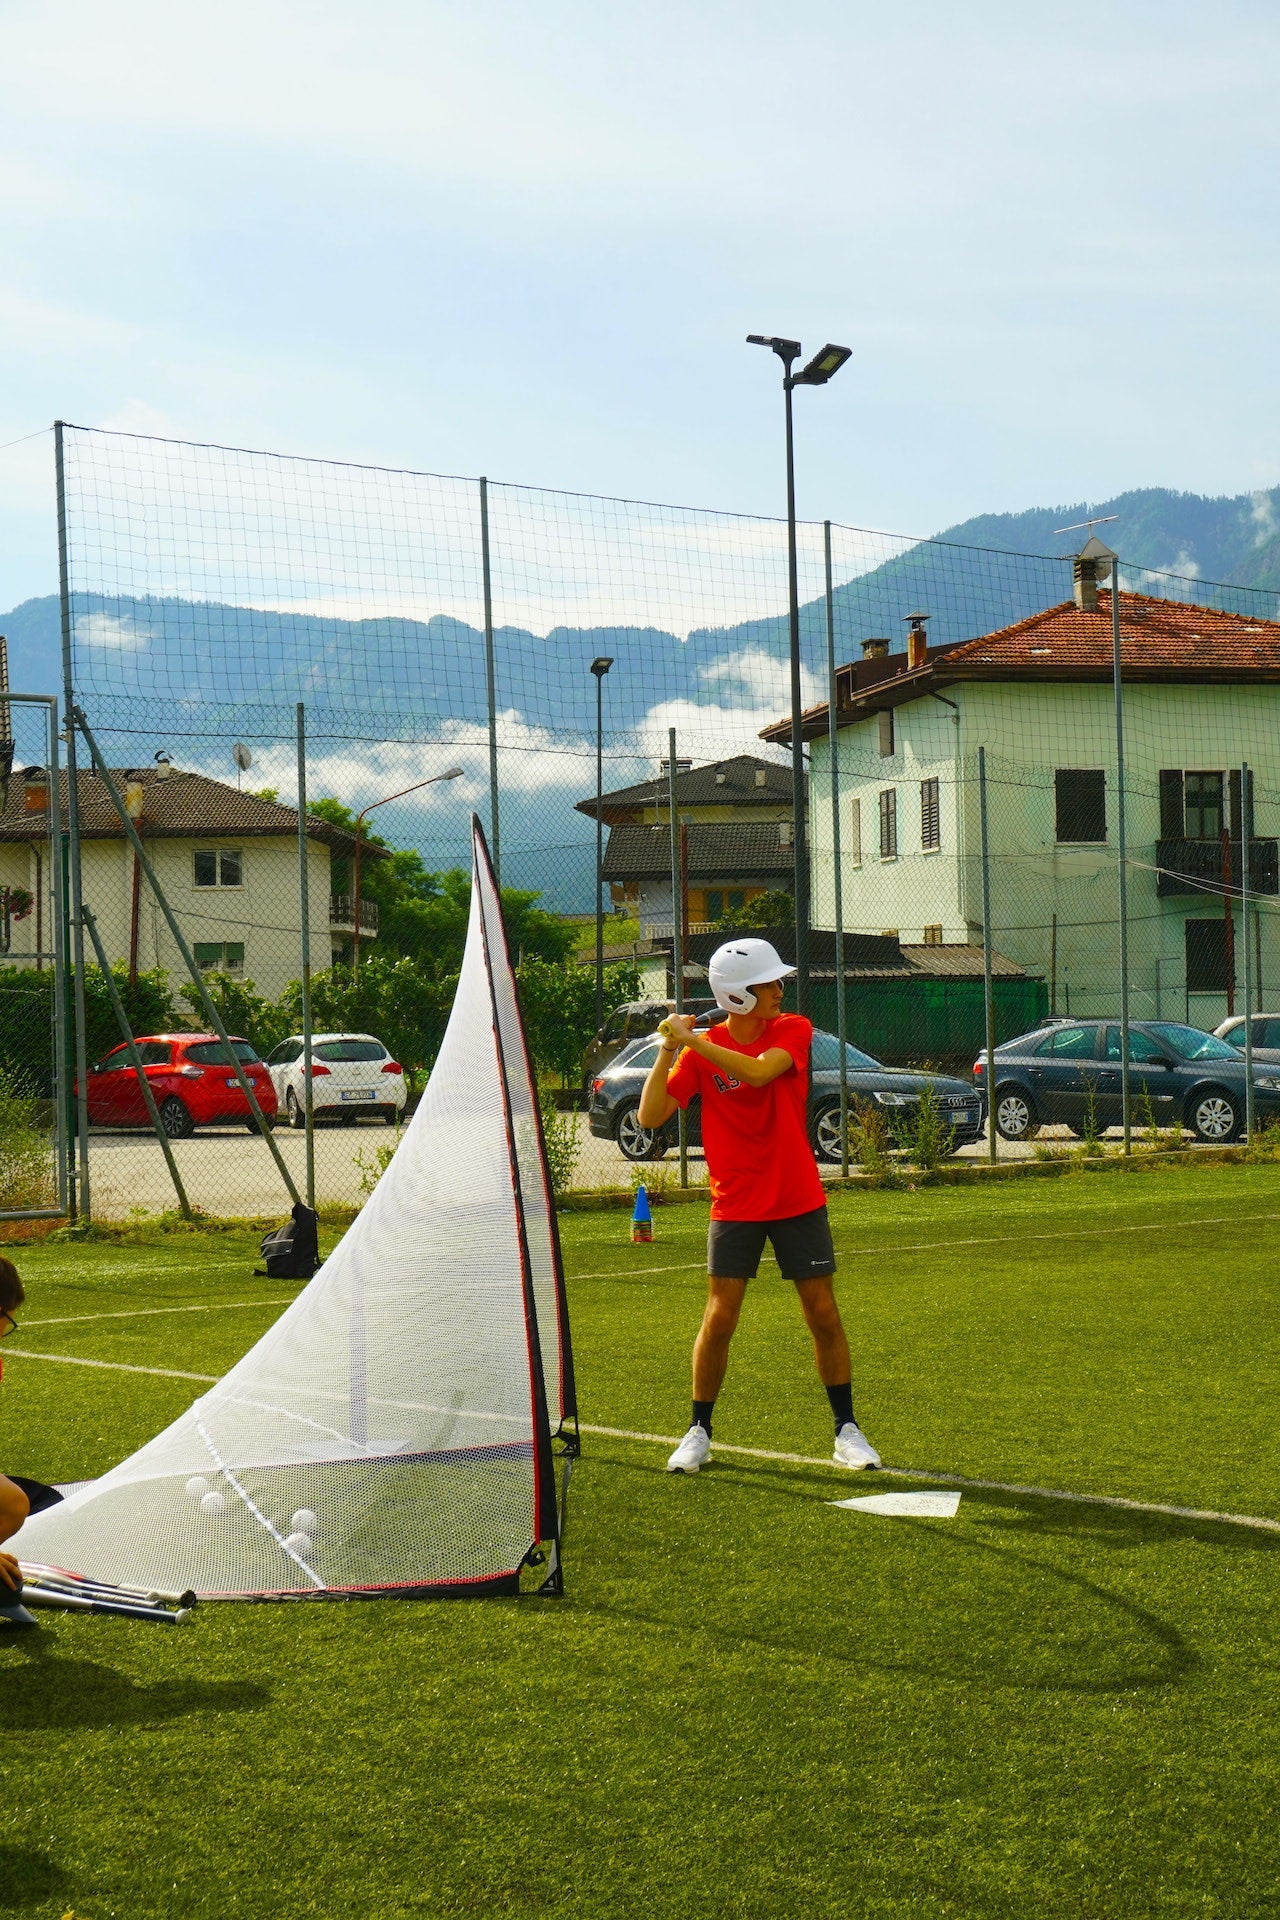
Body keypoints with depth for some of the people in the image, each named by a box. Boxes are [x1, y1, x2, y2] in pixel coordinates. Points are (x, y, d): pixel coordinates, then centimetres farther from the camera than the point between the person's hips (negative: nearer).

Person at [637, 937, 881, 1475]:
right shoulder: (699, 1052, -5)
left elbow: (758, 1071, -26)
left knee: (824, 1315, 2)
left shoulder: (793, 1030, -5)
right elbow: (650, 1117, -11)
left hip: (799, 1201, 0)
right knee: (718, 1319, -4)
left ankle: (846, 1431, 14)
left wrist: (690, 1040, -26)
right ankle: (699, 1433, 11)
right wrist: (667, 1052, -20)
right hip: (734, 1204, 0)